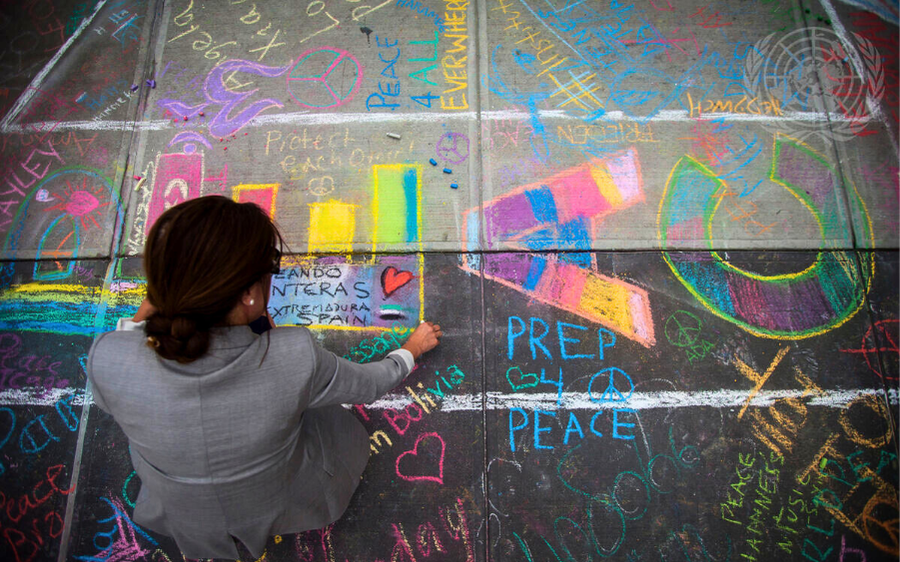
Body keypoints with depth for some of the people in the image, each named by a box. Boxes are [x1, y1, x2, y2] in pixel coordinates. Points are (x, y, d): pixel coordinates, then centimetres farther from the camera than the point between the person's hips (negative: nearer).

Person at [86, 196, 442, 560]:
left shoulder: (108, 360, -32)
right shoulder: (295, 359, -37)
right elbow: (372, 384, -15)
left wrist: (142, 314, -6)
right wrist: (411, 349, 4)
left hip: (182, 521, 2)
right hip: (280, 508, -1)